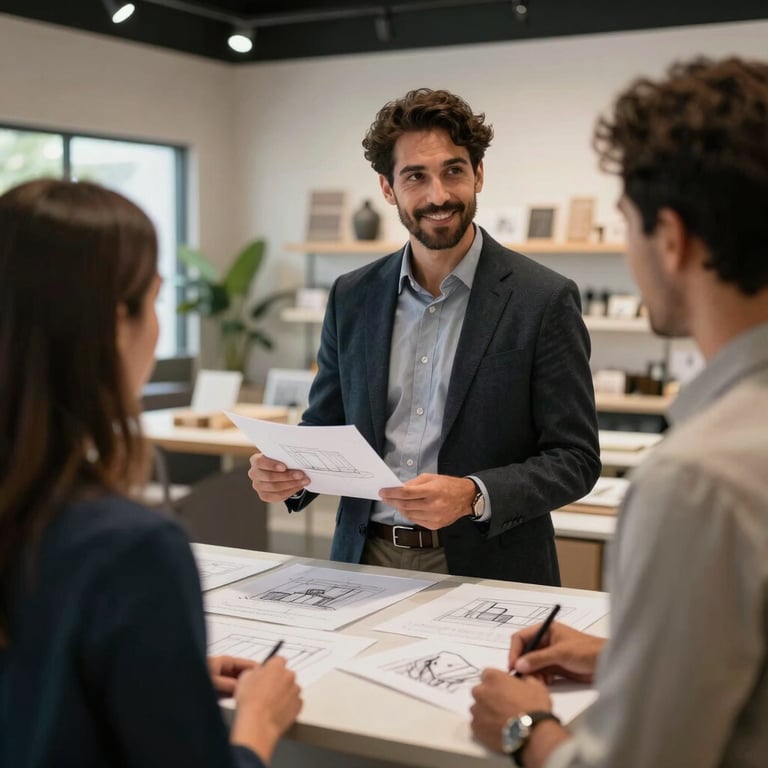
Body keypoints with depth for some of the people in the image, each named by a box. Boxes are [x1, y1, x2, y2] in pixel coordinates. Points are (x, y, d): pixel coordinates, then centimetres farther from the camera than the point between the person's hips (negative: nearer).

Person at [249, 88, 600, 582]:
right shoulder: (352, 298, 7)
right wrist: (291, 472, -6)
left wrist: (474, 496, -20)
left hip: (487, 576, -3)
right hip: (367, 560, 3)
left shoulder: (544, 300, -5)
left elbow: (575, 458, -5)